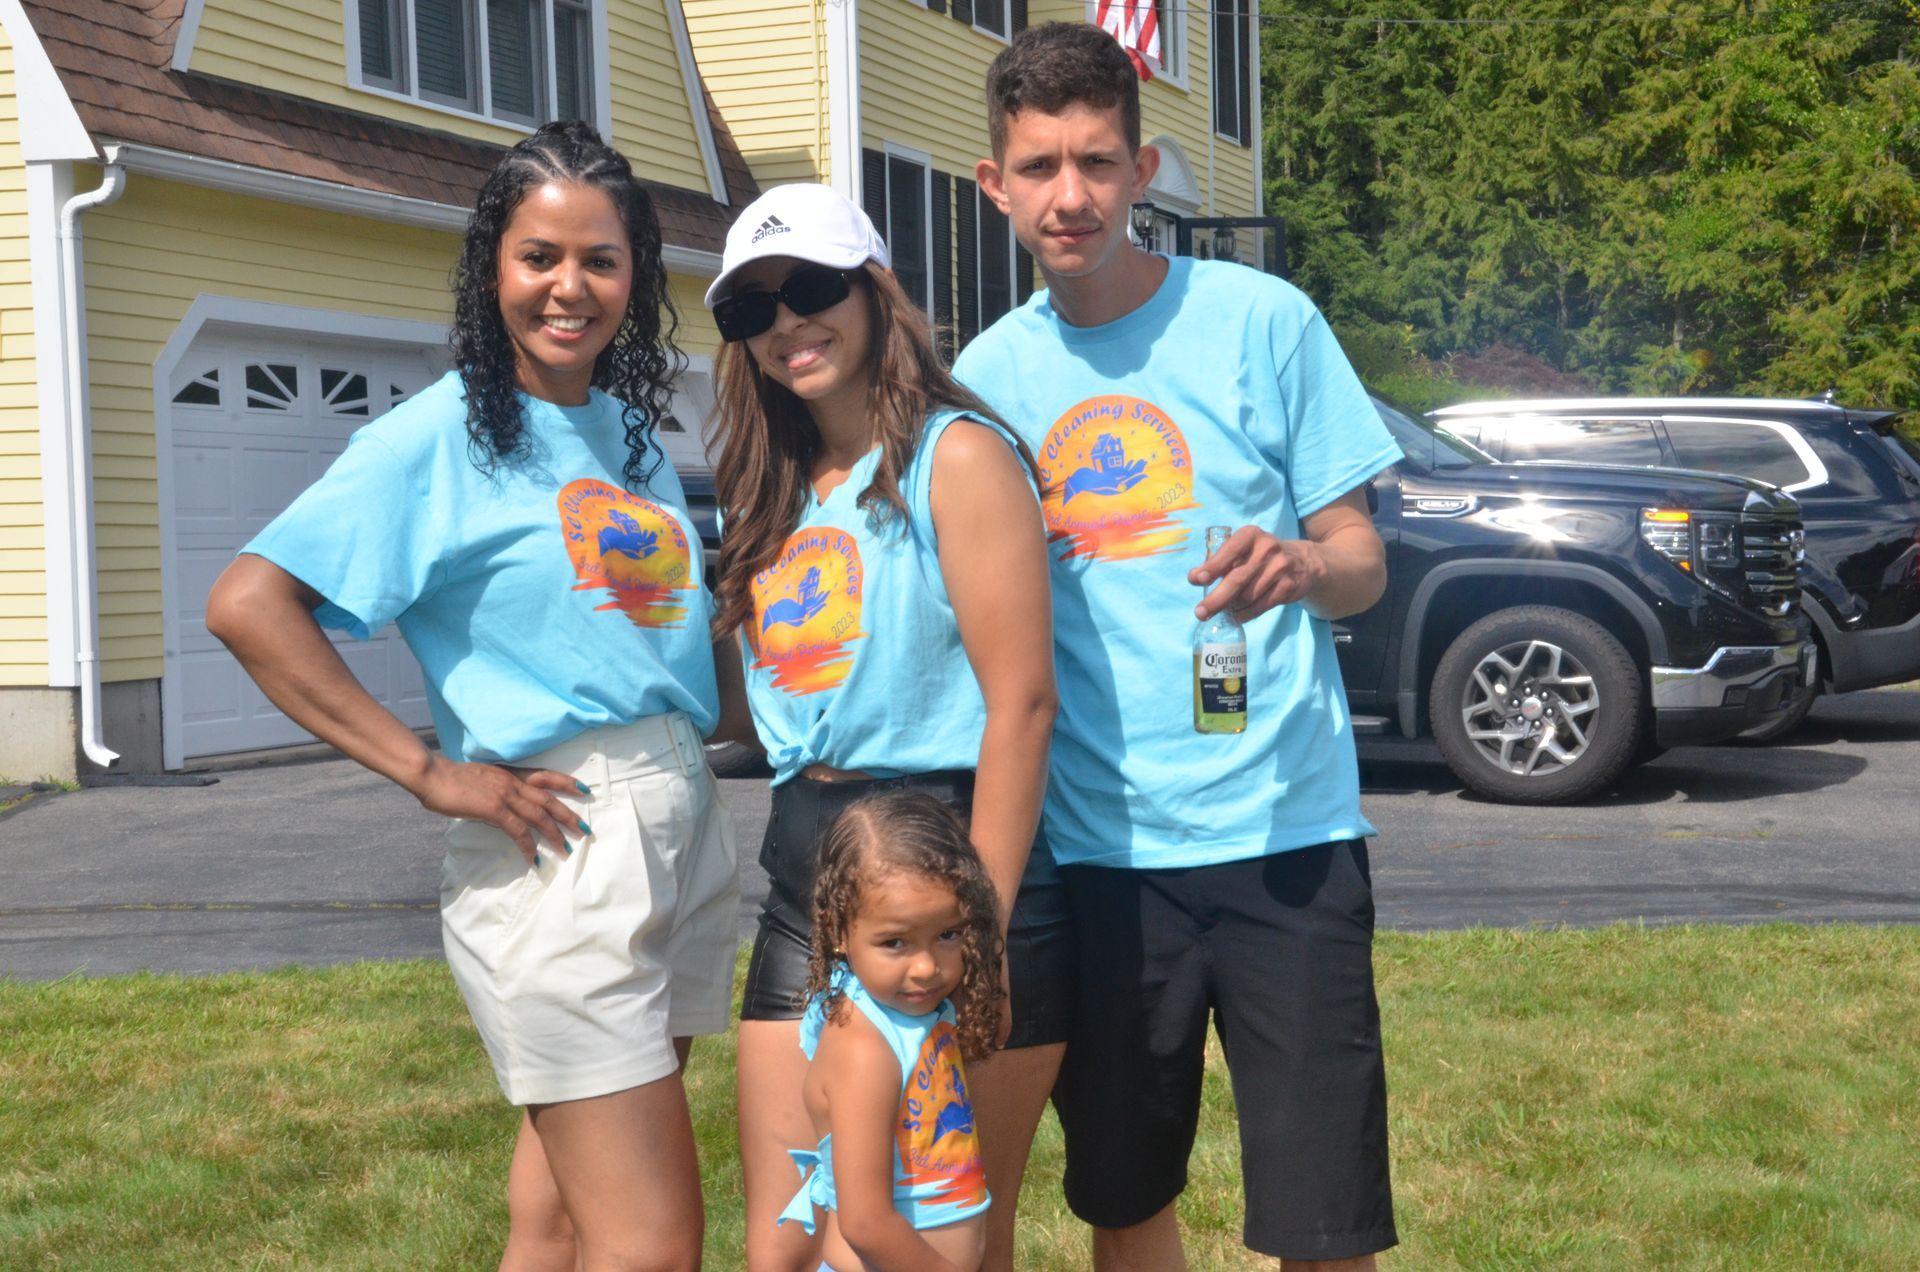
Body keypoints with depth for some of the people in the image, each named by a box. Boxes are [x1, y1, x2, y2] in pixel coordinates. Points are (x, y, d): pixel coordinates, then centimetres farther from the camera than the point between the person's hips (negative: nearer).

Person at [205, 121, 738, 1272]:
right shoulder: (441, 438, -7)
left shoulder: (631, 432, 13)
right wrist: (430, 772, -16)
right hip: (559, 847, -7)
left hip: (685, 827, 7)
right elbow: (248, 605, -15)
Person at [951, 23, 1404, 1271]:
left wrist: (1301, 566, -22)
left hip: (1281, 828, -3)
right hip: (1093, 843, 3)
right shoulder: (990, 373, 6)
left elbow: (1363, 561, 0)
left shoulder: (1260, 318, -3)